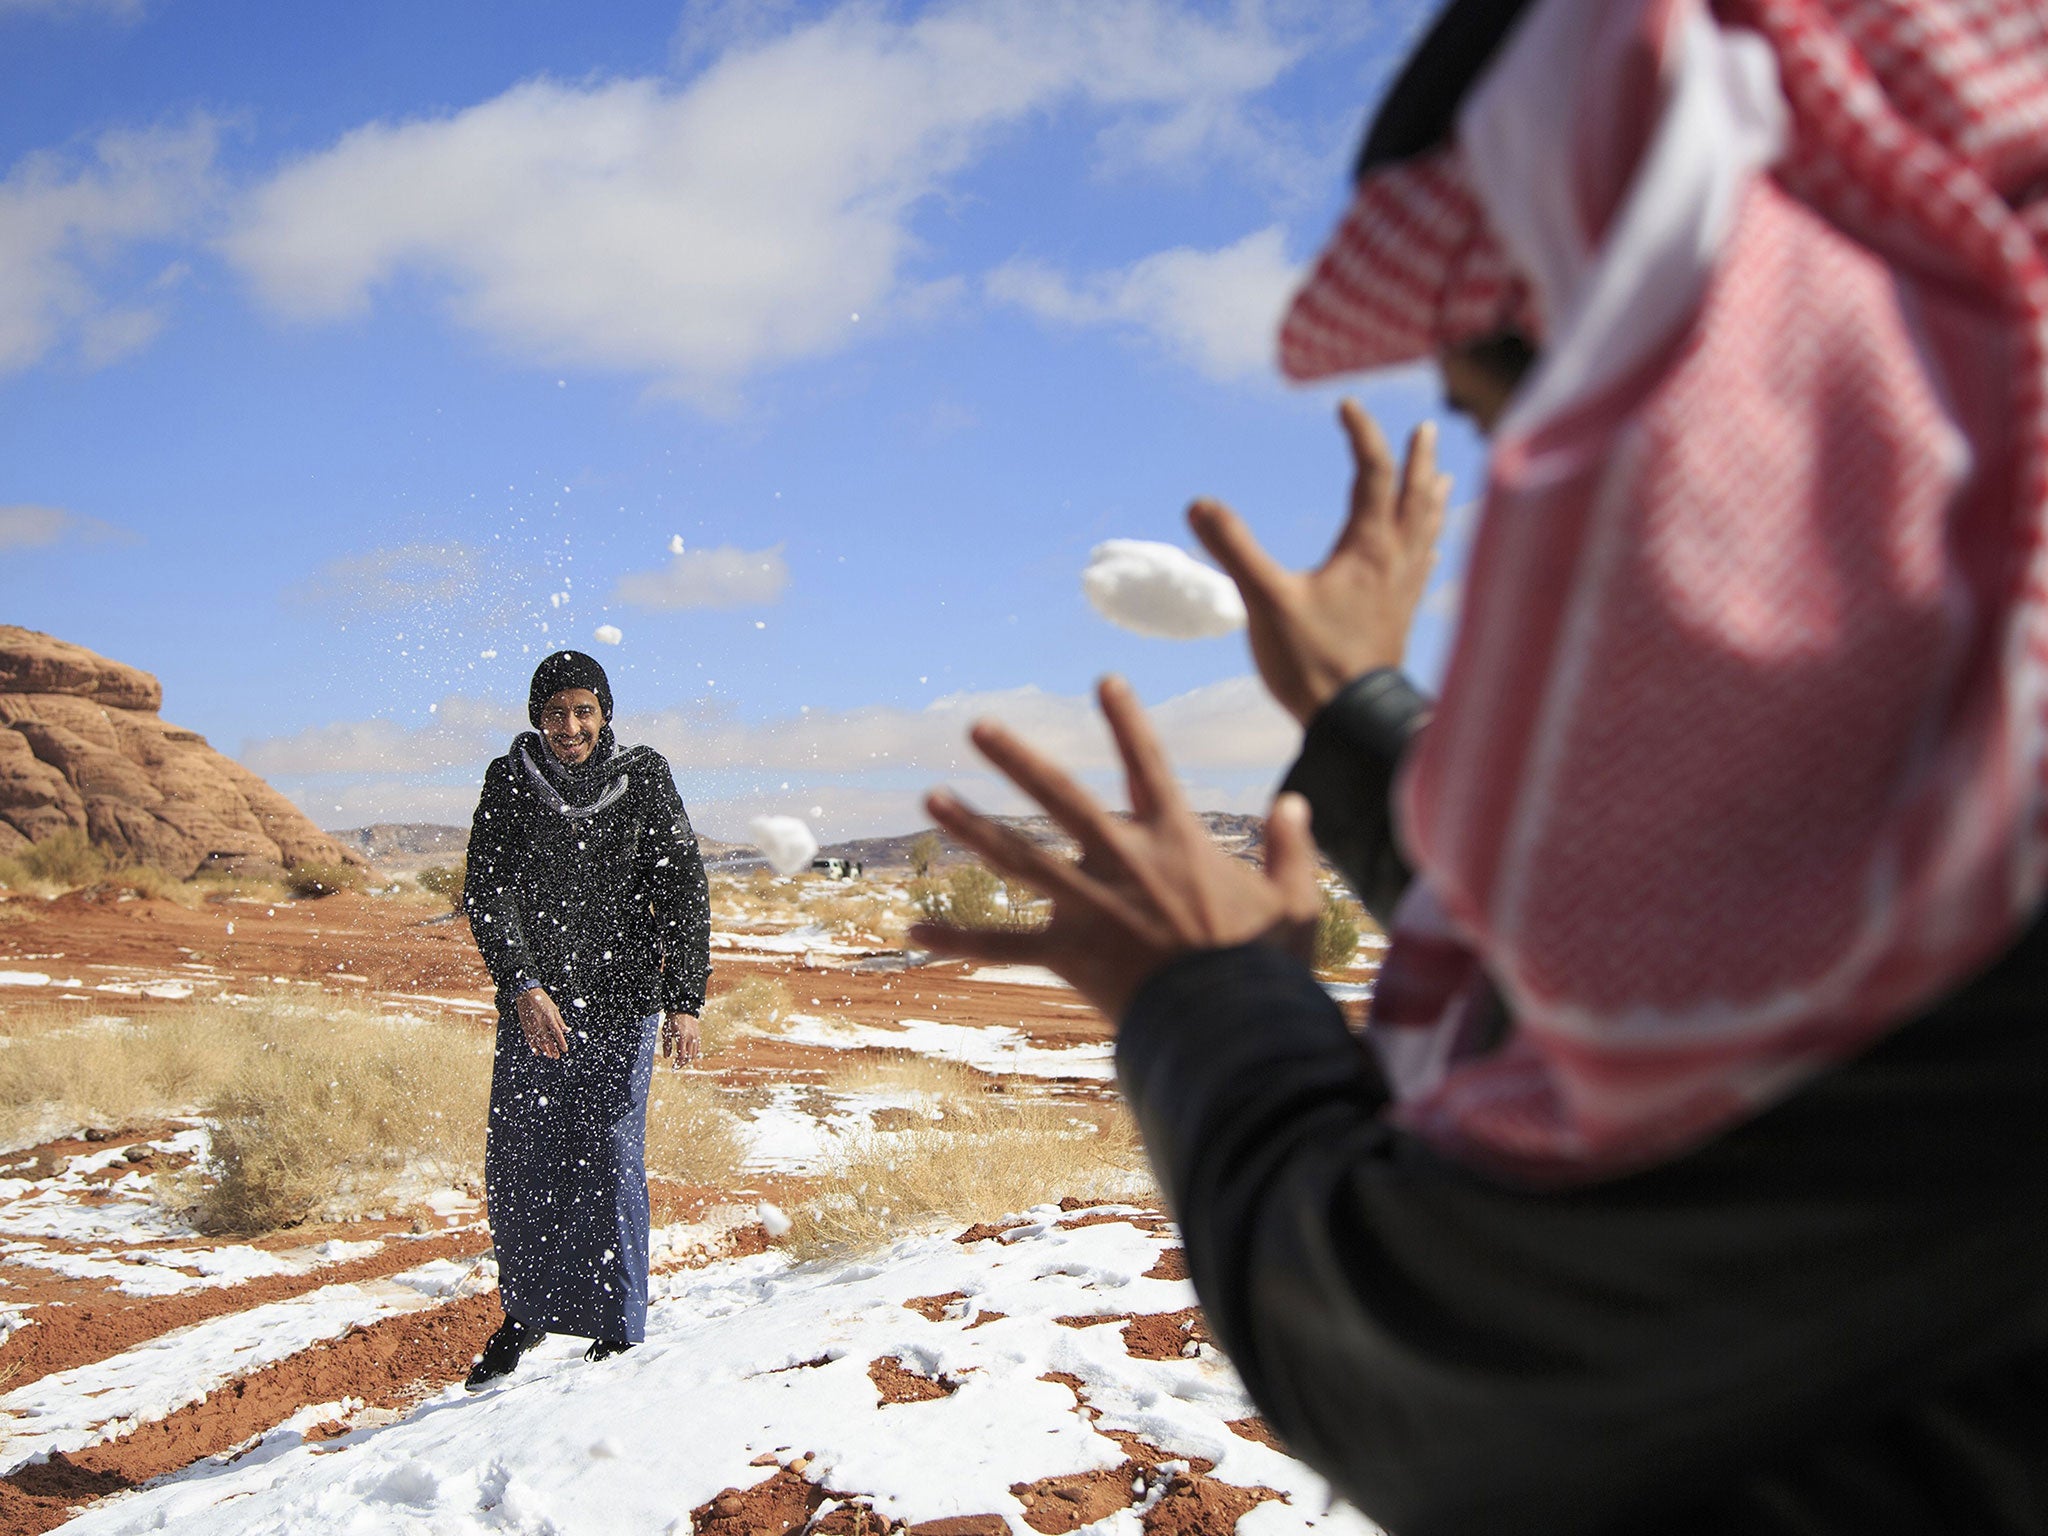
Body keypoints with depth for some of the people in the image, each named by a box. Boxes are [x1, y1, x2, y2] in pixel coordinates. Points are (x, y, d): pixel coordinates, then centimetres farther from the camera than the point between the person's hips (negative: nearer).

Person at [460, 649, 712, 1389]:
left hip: (621, 1003, -2)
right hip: (532, 1003, 2)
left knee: (610, 1162, -3)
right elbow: (489, 892, -7)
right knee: (516, 1164, 7)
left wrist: (685, 1001, -11)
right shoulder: (508, 784, 0)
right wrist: (522, 986, -22)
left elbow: (683, 891, -3)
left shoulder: (643, 780, -2)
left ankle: (618, 1334, 10)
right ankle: (526, 1312, 28)